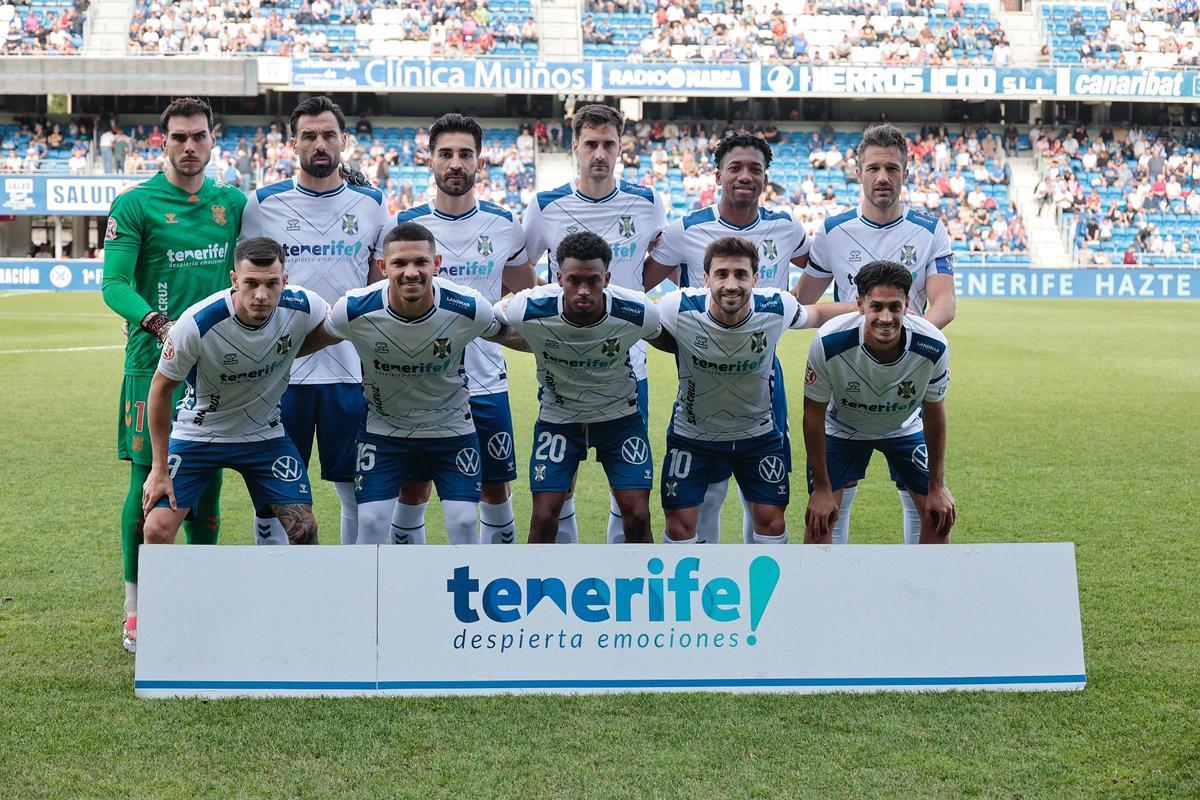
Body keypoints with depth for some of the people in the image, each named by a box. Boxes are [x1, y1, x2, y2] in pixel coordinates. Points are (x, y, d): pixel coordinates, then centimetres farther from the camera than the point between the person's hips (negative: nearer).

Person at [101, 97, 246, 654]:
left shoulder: (233, 204, 12)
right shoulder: (134, 205, -2)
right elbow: (114, 284, -11)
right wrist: (159, 324, -27)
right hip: (154, 362, -4)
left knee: (207, 481, 8)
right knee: (149, 478, -2)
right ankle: (135, 607, 8)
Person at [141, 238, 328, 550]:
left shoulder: (302, 306, -21)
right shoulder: (196, 324, -28)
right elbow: (161, 388, -14)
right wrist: (160, 469, -11)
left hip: (265, 434, 2)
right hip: (198, 433, -2)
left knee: (304, 529, -7)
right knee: (157, 529, -15)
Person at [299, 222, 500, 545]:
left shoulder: (469, 309, -24)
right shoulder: (354, 310, -24)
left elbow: (505, 334, 0)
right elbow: (303, 343, -2)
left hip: (452, 426, 0)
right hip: (383, 428, 0)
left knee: (463, 523, -4)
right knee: (371, 522, -5)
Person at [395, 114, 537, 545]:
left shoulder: (504, 226, 3)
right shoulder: (405, 226, -1)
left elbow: (525, 292, 17)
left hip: (486, 381, 1)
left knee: (496, 490, 7)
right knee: (412, 492, 5)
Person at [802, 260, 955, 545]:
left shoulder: (933, 347, -30)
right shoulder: (829, 342, -36)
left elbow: (934, 414, -12)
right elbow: (814, 414, -20)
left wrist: (937, 487, -6)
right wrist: (821, 488, -16)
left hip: (905, 428, 2)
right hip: (842, 429, -2)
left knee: (939, 515, -3)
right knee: (820, 517, -10)